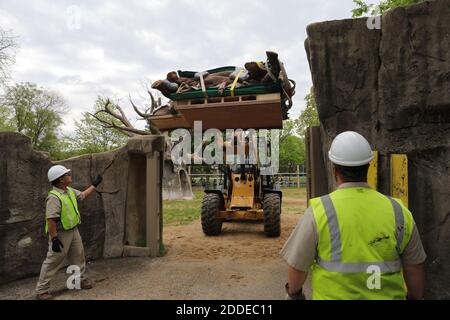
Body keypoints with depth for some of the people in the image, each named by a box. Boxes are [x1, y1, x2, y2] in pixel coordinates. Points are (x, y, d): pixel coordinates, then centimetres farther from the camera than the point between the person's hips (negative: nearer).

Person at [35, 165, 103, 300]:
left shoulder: (70, 191, 2)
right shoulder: (54, 197, -27)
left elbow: (83, 195, 21)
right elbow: (50, 220, -29)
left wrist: (95, 184, 18)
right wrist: (54, 239, -28)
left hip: (73, 230, 9)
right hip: (60, 234, -8)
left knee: (78, 256, 18)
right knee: (53, 261, 2)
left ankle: (81, 279, 35)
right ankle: (42, 290, 16)